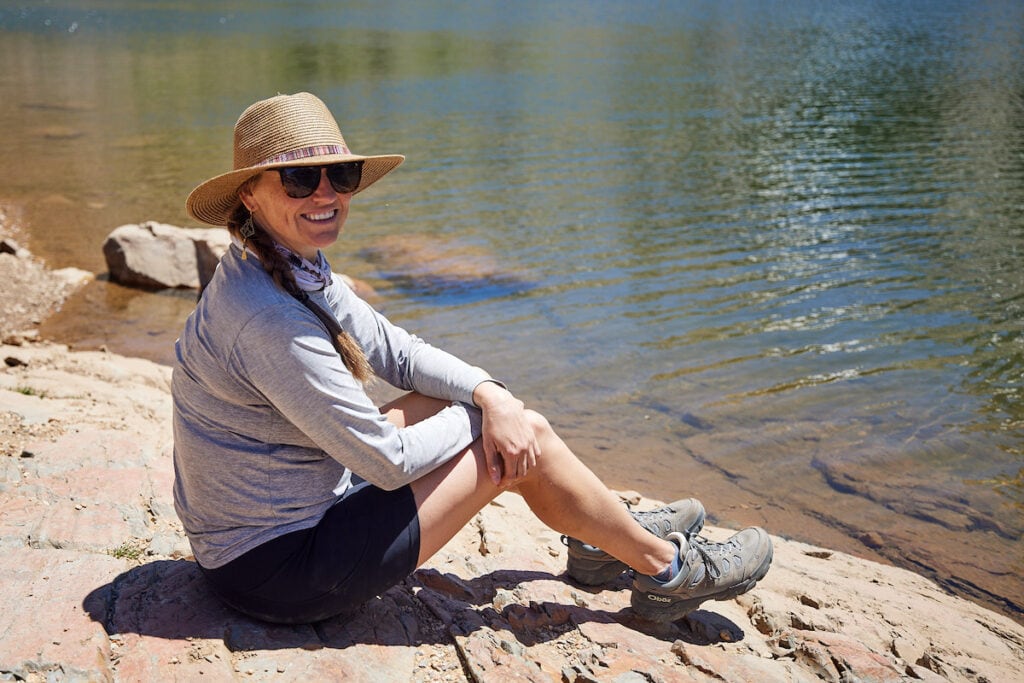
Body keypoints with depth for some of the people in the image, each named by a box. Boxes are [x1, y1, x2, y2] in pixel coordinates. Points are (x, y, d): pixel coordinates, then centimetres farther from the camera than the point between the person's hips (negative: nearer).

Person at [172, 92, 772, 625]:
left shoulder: (299, 271, 0)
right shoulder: (269, 317, -29)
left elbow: (397, 352, 7)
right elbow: (388, 462, -24)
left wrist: (490, 395, -11)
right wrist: (489, 414, -7)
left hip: (291, 505, 9)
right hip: (277, 569, -9)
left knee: (466, 392, 8)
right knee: (529, 440, -8)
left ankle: (601, 537, 24)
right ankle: (667, 571, 13)